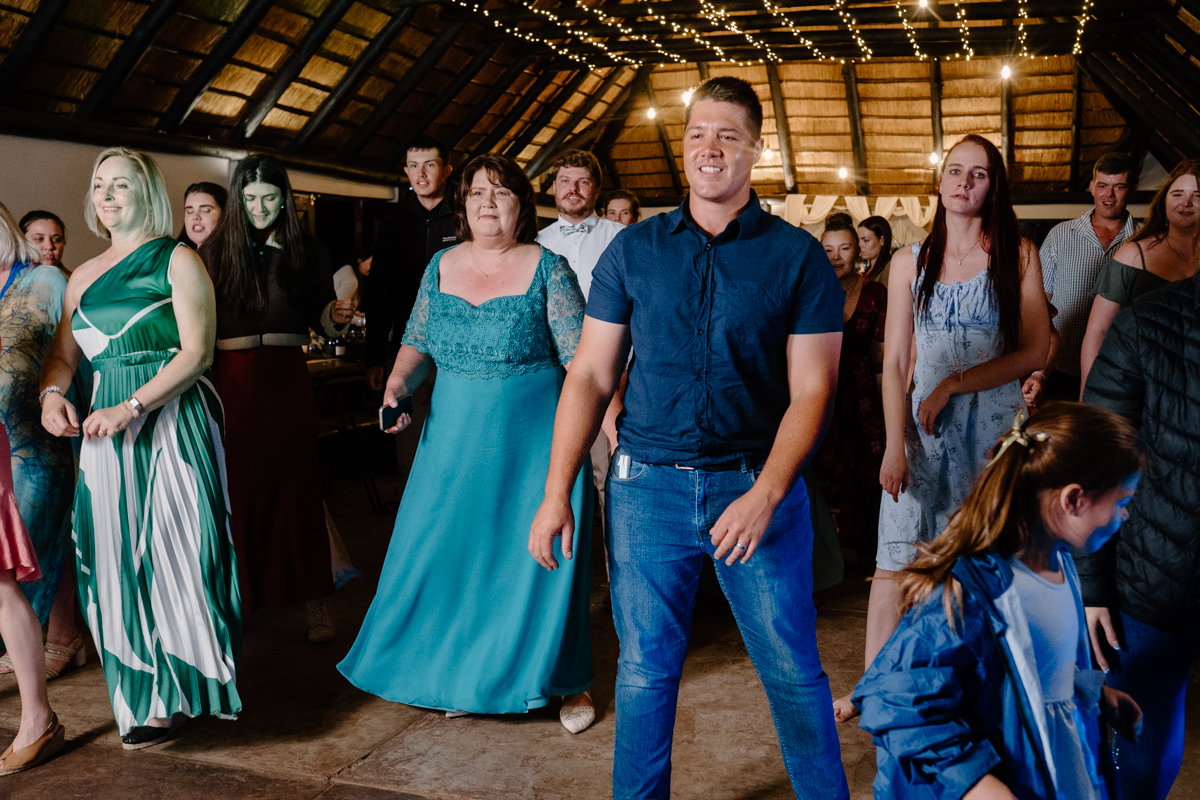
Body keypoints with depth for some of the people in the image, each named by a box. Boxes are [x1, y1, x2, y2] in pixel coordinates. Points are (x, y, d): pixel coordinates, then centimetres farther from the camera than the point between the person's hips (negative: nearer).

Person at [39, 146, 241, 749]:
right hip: (107, 428, 6)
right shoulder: (84, 276, 17)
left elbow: (196, 353, -10)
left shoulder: (177, 261, -1)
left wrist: (131, 408, -19)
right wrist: (51, 393, -8)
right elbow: (63, 354, 16)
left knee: (173, 551, -4)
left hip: (172, 419, -5)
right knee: (117, 558, 4)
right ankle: (147, 693, 14)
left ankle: (175, 693, 8)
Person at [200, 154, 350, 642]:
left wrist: (335, 315, -13)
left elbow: (319, 318, 7)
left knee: (295, 487, 2)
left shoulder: (306, 251, 8)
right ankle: (236, 599, 15)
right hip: (230, 380, 0)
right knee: (237, 491, 3)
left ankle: (314, 605, 10)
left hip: (287, 379, 0)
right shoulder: (215, 250, 7)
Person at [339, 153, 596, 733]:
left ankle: (568, 679, 20)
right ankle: (463, 674, 29)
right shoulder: (442, 266, 7)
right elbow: (417, 343, 12)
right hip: (455, 436, 4)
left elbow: (581, 354, -9)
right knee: (451, 549, 9)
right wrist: (397, 386, -6)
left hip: (533, 437, -4)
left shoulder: (546, 268, -6)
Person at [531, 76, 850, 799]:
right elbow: (591, 376, 5)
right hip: (647, 484, 2)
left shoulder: (798, 257, 0)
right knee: (645, 671, 10)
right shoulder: (633, 250, 5)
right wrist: (557, 492, -1)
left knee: (794, 672, 7)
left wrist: (765, 496, -18)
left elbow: (812, 391, -4)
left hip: (759, 484, -1)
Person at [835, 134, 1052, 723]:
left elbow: (1035, 350, -3)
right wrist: (895, 444, -7)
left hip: (995, 424, -1)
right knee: (895, 559, -1)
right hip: (922, 426, 1)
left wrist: (953, 384, -11)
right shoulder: (910, 262, 7)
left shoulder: (1018, 255, 4)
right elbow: (894, 362, 3)